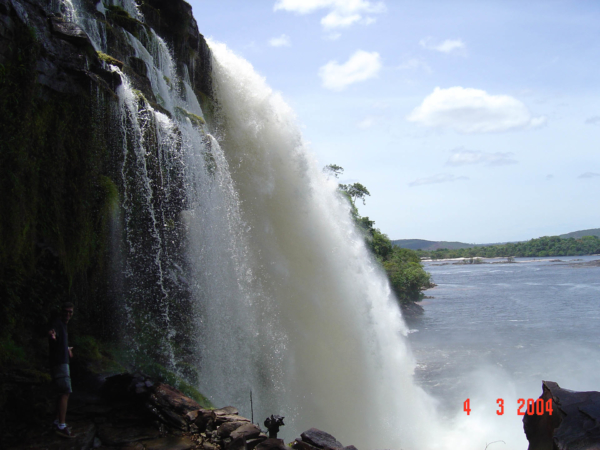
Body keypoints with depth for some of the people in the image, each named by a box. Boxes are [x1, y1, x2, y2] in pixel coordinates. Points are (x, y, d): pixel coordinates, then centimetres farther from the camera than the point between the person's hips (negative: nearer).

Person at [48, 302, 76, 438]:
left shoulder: (63, 325, 16)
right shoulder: (57, 324, -13)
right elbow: (52, 332, -39)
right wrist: (52, 335, -62)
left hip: (62, 362, 10)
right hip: (59, 362, -10)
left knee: (63, 393, 15)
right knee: (65, 392, -16)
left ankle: (58, 422, 23)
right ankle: (61, 426, -18)